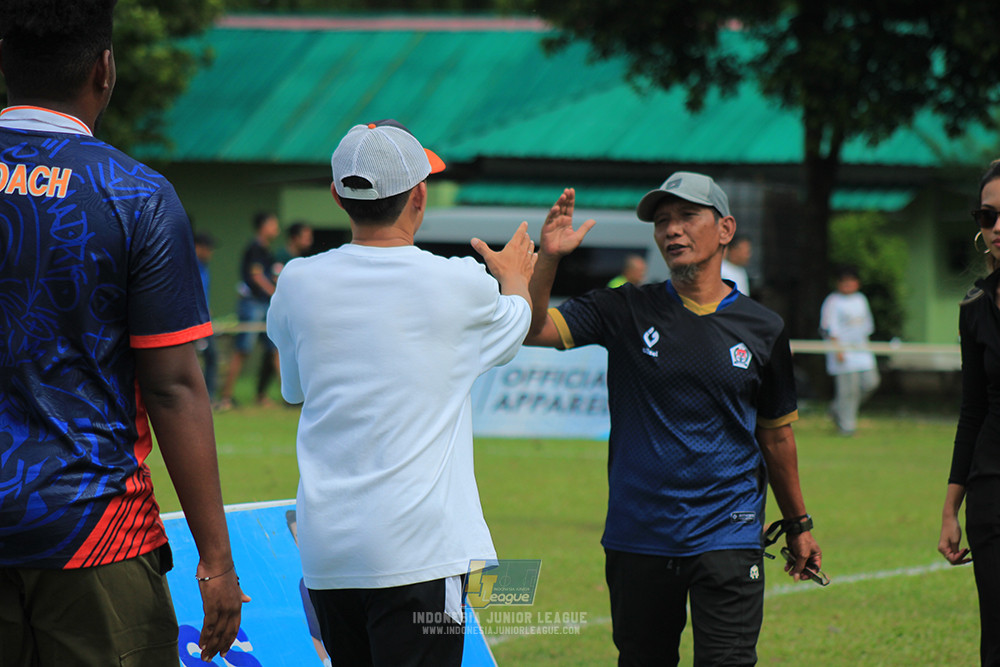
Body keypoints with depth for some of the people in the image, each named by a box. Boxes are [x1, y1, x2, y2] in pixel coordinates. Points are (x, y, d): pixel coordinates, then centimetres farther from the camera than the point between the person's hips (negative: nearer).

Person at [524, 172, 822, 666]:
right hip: (638, 539, 1)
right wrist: (548, 258, -24)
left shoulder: (763, 329, 6)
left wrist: (797, 525, 22)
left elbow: (776, 434, 16)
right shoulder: (626, 311, 3)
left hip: (727, 540, -1)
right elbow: (532, 329, -8)